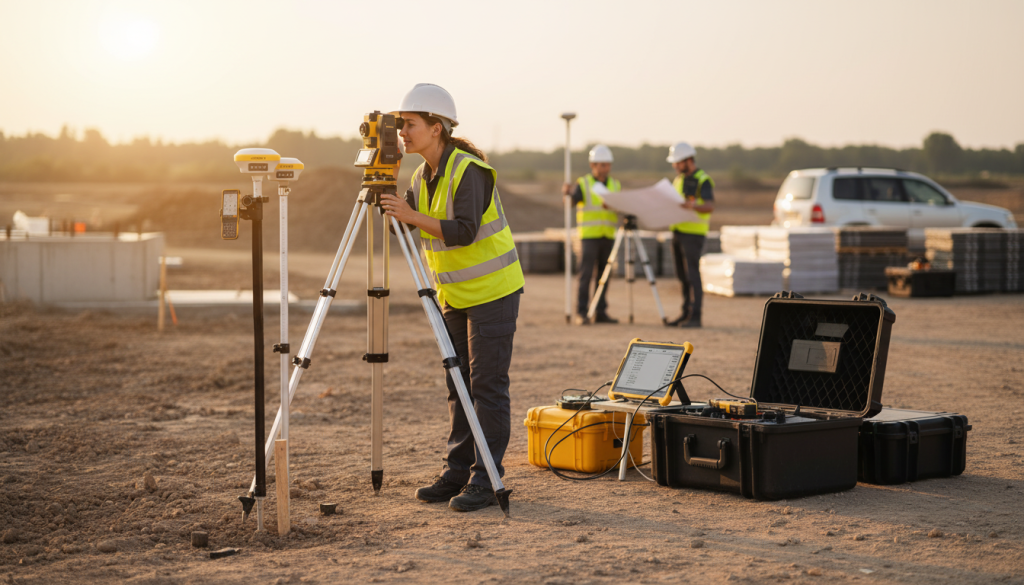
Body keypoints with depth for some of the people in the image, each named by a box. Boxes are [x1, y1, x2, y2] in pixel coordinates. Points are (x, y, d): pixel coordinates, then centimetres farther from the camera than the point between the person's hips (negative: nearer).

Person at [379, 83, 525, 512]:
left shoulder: (469, 170, -18)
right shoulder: (422, 176, 7)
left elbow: (464, 231, -28)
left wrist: (411, 215, -32)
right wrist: (391, 210, -4)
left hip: (492, 290, -8)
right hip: (454, 294, 8)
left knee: (486, 385, -6)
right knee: (458, 385, 10)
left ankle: (485, 480, -2)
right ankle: (457, 472, 16)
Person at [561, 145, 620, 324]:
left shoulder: (616, 185, 14)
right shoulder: (583, 184, 3)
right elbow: (572, 201, -10)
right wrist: (568, 193, -31)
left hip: (608, 235, 4)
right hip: (589, 235, -4)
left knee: (603, 275, 5)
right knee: (586, 274, -9)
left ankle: (601, 312, 9)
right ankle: (582, 313, -7)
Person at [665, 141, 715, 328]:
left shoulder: (703, 181, -9)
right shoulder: (679, 179, 17)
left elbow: (710, 206, -23)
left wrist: (692, 206, -42)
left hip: (693, 233, -8)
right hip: (678, 231, 8)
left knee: (692, 275, -10)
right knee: (682, 276, 10)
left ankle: (695, 316, -9)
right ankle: (686, 314, 15)